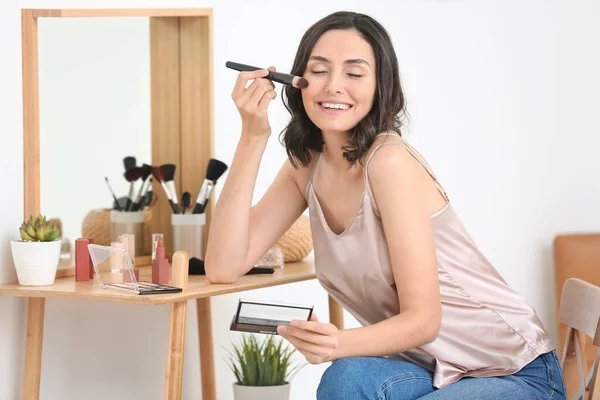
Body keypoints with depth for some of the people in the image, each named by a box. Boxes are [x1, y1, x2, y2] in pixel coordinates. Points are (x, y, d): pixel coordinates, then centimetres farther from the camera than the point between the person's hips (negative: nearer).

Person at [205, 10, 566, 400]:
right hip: (432, 368, 5)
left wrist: (338, 344, -38)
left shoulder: (390, 161, -19)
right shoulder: (307, 166, 1)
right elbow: (224, 266, -9)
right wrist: (252, 138, -13)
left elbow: (423, 319, -19)